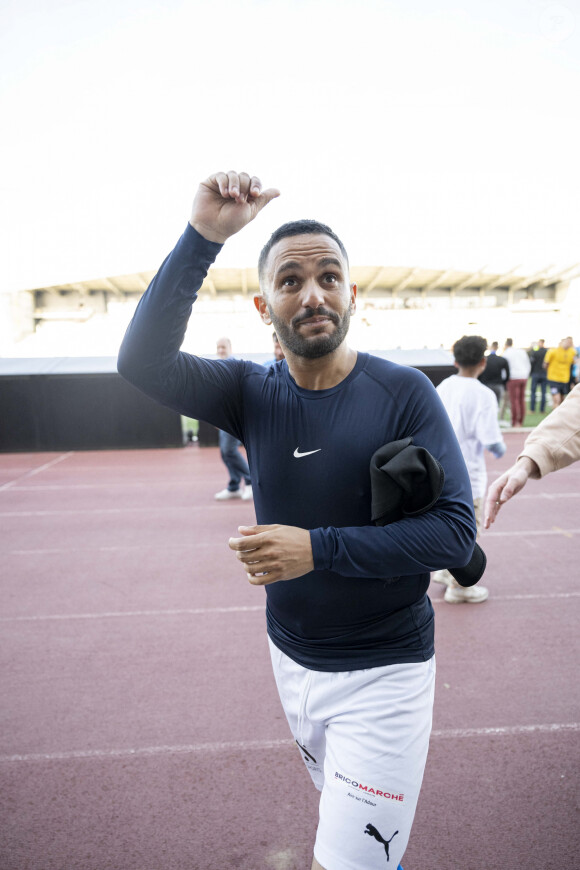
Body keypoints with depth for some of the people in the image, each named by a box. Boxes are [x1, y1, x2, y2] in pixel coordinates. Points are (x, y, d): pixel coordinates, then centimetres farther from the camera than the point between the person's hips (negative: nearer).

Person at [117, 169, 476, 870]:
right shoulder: (252, 392, -6)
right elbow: (143, 361, -22)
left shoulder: (404, 393, -15)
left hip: (381, 673, -4)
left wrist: (318, 548, -26)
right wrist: (202, 235, -30)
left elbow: (455, 532, -19)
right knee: (338, 806, 27)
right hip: (291, 659, 4)